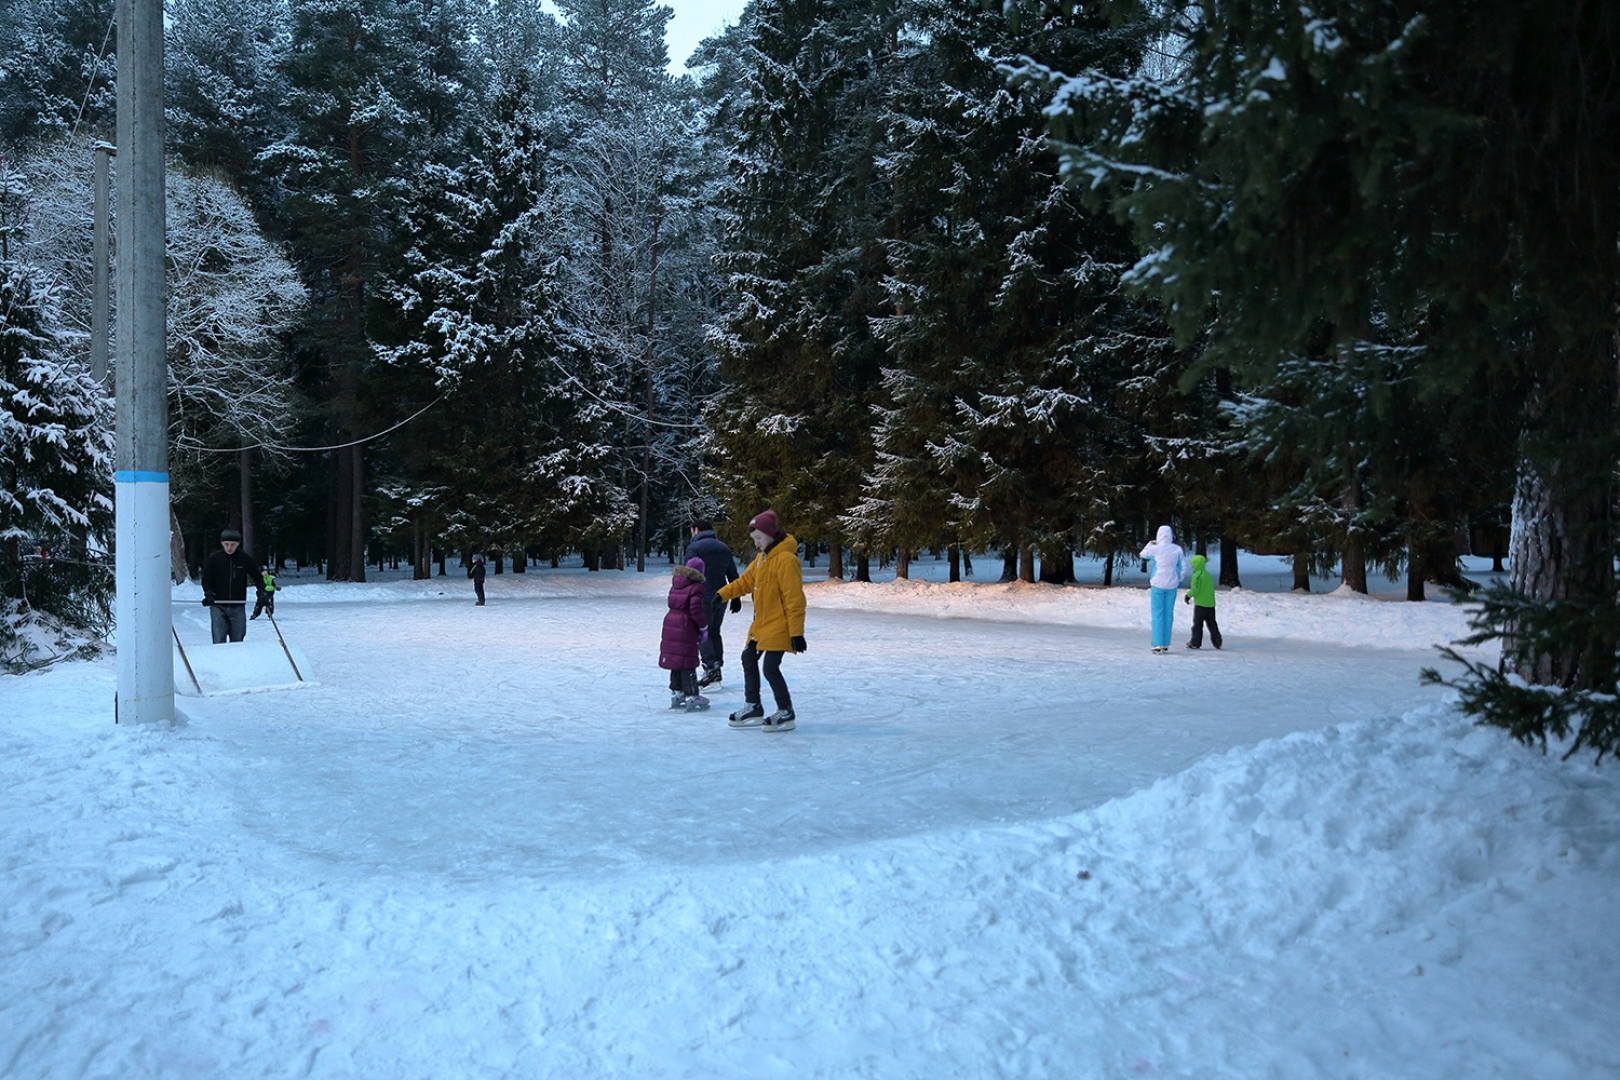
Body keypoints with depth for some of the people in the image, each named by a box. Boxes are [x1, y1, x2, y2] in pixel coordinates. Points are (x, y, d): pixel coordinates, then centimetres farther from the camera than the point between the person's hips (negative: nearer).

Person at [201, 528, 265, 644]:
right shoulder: (213, 559, -2)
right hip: (218, 606, -1)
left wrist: (262, 592, -4)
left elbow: (257, 576, 11)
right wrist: (208, 594, -15)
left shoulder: (245, 559, 1)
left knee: (237, 640, 6)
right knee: (219, 640, -7)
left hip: (238, 607, 1)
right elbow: (206, 580, 3)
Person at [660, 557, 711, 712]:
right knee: (688, 663, -3)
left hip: (671, 625, 7)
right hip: (686, 628, -7)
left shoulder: (675, 584, 10)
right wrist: (704, 626, -4)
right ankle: (691, 697, -1)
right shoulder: (696, 588, -13)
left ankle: (676, 693, 23)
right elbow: (696, 610, -19)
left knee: (676, 661, 16)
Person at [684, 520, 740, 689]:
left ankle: (710, 671, -10)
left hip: (704, 597, -7)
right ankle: (717, 668, 19)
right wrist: (736, 598, 20)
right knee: (714, 632, 17)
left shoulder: (694, 547, -7)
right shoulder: (724, 547, 15)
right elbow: (733, 575, 16)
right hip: (721, 596, 7)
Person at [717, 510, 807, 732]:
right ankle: (753, 708, 28)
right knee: (748, 659, 16)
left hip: (778, 626, -10)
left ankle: (786, 713, 7)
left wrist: (796, 632, -24)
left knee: (770, 668, -9)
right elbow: (745, 581, 14)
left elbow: (795, 599, -23)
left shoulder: (786, 559, -21)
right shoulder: (762, 557, 10)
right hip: (761, 623, 10)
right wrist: (722, 594, 0)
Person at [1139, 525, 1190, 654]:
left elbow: (1143, 554, 11)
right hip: (1172, 585, 3)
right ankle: (1165, 644, 11)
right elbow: (1183, 568, 4)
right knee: (1168, 614, 9)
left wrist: (1151, 543, 23)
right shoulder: (1178, 549, 0)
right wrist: (1179, 580, 17)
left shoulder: (1155, 548, -8)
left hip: (1158, 585, -3)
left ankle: (1157, 644, -6)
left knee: (1157, 614, 0)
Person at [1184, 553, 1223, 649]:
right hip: (1211, 604, 7)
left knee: (1197, 623, -1)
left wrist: (1188, 595, -2)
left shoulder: (1197, 575, -11)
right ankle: (1217, 642, 9)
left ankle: (1195, 642, 0)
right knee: (1211, 623, 12)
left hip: (1200, 604, -7)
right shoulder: (1208, 575, 14)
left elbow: (1195, 589, -17)